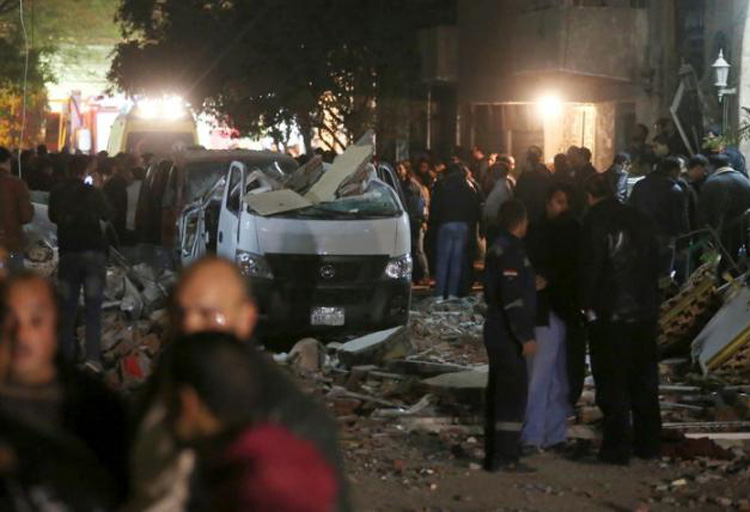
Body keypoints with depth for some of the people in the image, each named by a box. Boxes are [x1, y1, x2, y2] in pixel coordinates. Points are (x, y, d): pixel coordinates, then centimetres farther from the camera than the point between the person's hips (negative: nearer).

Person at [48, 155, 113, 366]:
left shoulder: (57, 194, -1)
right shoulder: (93, 192, -8)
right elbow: (107, 215, 7)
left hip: (68, 254, 2)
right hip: (93, 253, -2)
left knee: (68, 308, 10)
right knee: (93, 307, -5)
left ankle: (68, 355, 11)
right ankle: (93, 356, -16)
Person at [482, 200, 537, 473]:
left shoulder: (499, 247, 15)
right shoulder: (511, 251, -16)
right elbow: (513, 298, -22)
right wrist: (525, 336, -22)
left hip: (497, 331, 10)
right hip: (508, 335, -10)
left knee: (499, 393, 13)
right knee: (514, 392, -9)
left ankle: (494, 455, 18)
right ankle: (506, 457, -10)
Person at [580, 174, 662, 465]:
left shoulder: (594, 222, -11)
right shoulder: (640, 220, 7)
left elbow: (590, 267, -15)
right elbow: (654, 263, 12)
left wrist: (588, 305, -4)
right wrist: (651, 304, 16)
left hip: (609, 315, -6)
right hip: (644, 313, 6)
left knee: (612, 385, 2)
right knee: (644, 382, 15)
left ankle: (618, 447, 2)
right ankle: (648, 443, 21)